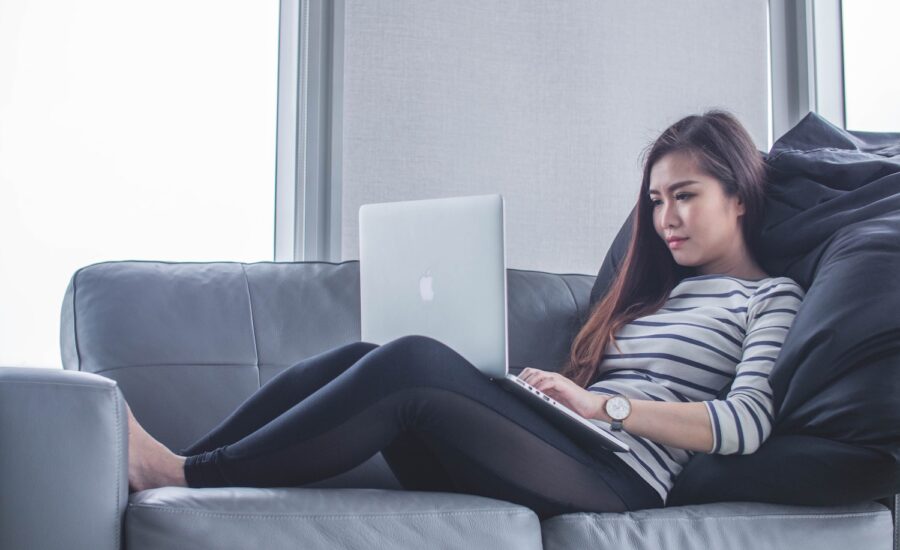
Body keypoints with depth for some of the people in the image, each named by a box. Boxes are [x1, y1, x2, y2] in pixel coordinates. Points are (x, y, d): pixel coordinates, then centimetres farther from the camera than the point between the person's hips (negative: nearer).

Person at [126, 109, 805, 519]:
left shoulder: (771, 297, 10)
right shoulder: (655, 290, 31)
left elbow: (747, 424, -8)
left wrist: (601, 405, -10)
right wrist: (554, 391, 0)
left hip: (617, 476, -7)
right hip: (563, 452, 7)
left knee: (412, 361, -28)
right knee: (360, 360, -14)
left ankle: (184, 475, -24)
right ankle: (169, 467, -17)